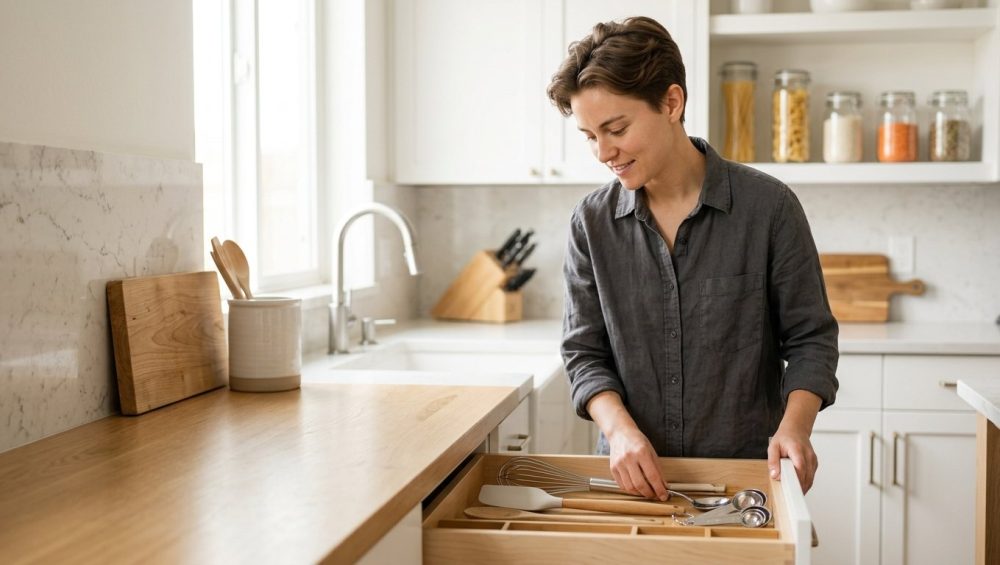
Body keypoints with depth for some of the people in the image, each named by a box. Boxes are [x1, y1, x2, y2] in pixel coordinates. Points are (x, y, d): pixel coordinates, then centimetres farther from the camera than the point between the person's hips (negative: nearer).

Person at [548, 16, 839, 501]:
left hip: (747, 473, -1)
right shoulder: (592, 222, -3)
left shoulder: (768, 207, -10)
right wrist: (619, 427, -17)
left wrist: (795, 426, -20)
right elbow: (584, 352, 0)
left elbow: (810, 338, -3)